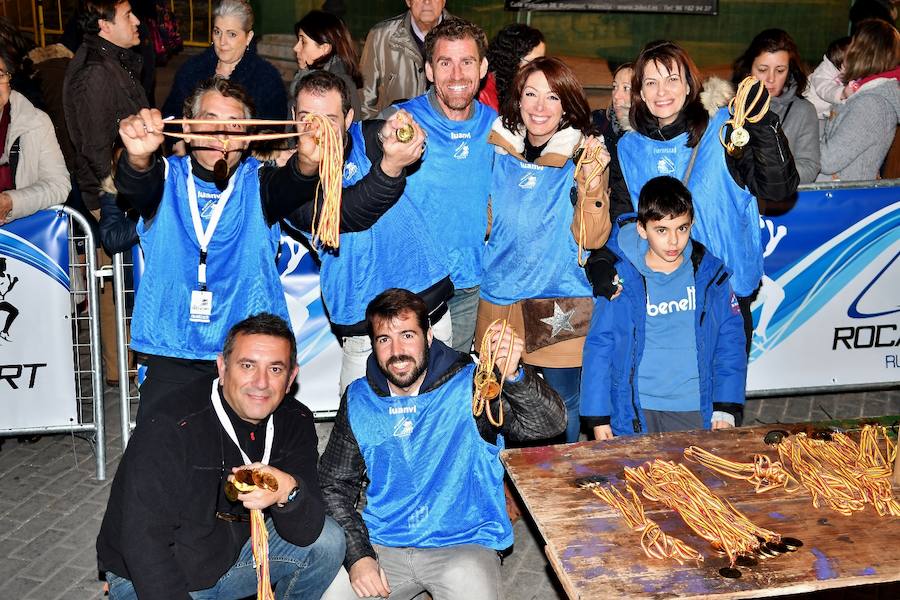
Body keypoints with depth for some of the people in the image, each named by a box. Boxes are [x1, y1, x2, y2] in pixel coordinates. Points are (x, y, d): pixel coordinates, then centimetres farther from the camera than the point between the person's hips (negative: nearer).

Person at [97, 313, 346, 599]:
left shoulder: (295, 422, -8)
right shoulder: (168, 431, -25)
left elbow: (306, 533, -15)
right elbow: (145, 545, -24)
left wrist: (288, 492, -36)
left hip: (230, 558, 5)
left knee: (327, 541, -11)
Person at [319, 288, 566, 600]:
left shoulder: (471, 387, -8)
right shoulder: (358, 401, 3)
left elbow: (550, 423, -20)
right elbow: (333, 484, 8)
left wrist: (513, 375, -40)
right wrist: (357, 554, -7)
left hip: (463, 543, -3)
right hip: (381, 544, 3)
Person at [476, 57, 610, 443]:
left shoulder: (583, 157, -5)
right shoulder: (497, 150, 3)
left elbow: (591, 239, -12)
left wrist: (591, 181, -25)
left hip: (561, 309, -3)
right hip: (499, 301, 3)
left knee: (562, 409, 4)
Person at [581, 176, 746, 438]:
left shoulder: (710, 274, 2)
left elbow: (730, 341, 6)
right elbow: (599, 346, -2)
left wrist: (727, 409, -1)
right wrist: (598, 417, -4)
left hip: (696, 411, 2)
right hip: (635, 413, -2)